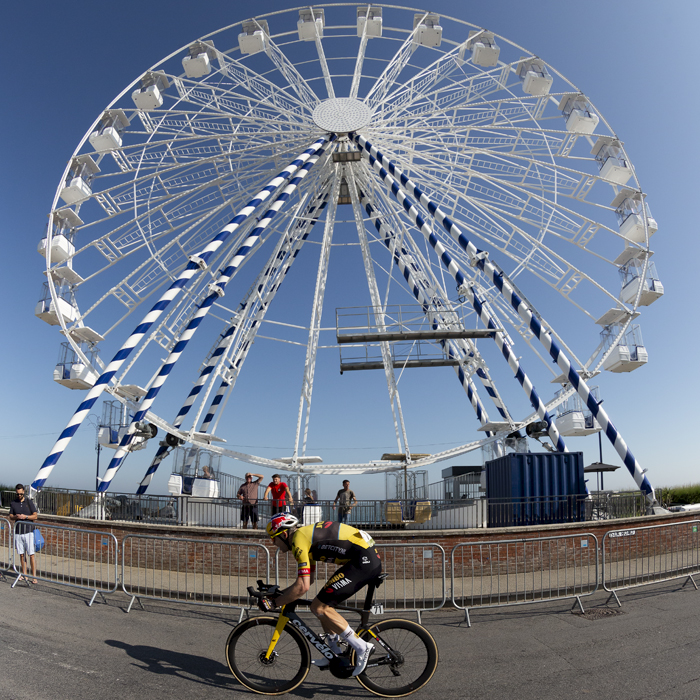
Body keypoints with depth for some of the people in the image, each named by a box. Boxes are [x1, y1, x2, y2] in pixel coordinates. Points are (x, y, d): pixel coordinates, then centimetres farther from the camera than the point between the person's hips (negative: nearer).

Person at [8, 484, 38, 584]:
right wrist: (16, 517, -11)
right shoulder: (13, 503, 7)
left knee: (31, 555, -5)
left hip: (29, 531, -3)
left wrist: (25, 516, -18)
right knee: (22, 554, 8)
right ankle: (24, 574, 18)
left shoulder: (29, 502, -1)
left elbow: (35, 516, -2)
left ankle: (34, 576, -3)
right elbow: (11, 517, 11)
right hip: (18, 532, 3)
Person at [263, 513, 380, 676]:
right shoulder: (306, 535, 20)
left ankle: (362, 647, 0)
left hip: (364, 561, -10)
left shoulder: (298, 539, -9)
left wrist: (274, 603, -5)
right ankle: (335, 654, 25)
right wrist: (281, 592, 27)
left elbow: (302, 586, -15)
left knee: (319, 607, -6)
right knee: (324, 604, 15)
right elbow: (309, 578, 30)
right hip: (371, 559, 10)